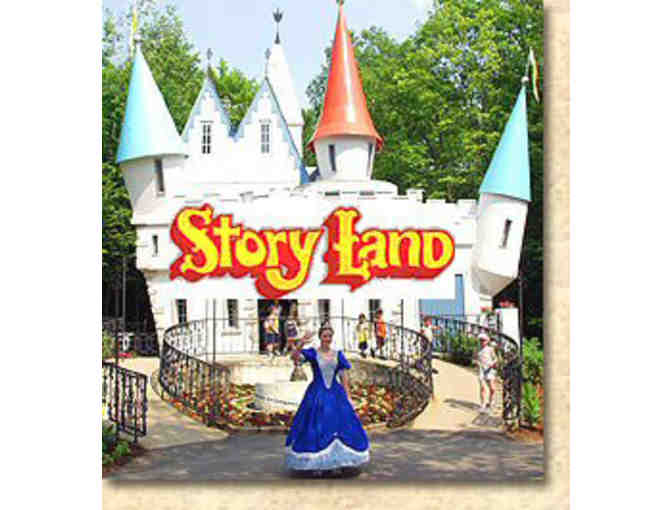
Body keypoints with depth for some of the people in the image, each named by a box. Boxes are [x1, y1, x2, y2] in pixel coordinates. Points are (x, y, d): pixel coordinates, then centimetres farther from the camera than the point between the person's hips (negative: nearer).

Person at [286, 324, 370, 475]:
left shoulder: (338, 355, 7)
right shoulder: (312, 353, -1)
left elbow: (344, 377, 7)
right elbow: (295, 357, -19)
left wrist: (348, 397, 2)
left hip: (336, 394, 3)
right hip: (316, 395, -3)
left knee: (340, 424, 1)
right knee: (315, 426, -4)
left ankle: (337, 462, 13)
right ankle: (316, 464, 3)